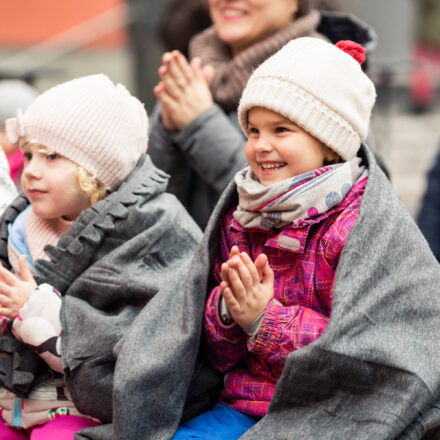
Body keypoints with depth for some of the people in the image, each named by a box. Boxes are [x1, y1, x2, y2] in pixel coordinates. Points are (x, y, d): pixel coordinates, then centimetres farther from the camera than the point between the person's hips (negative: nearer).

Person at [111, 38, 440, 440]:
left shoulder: (369, 223, -10)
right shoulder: (241, 214, 8)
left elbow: (363, 351, -14)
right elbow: (217, 353, 11)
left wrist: (265, 319, -17)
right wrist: (229, 309, -12)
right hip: (243, 404, 6)